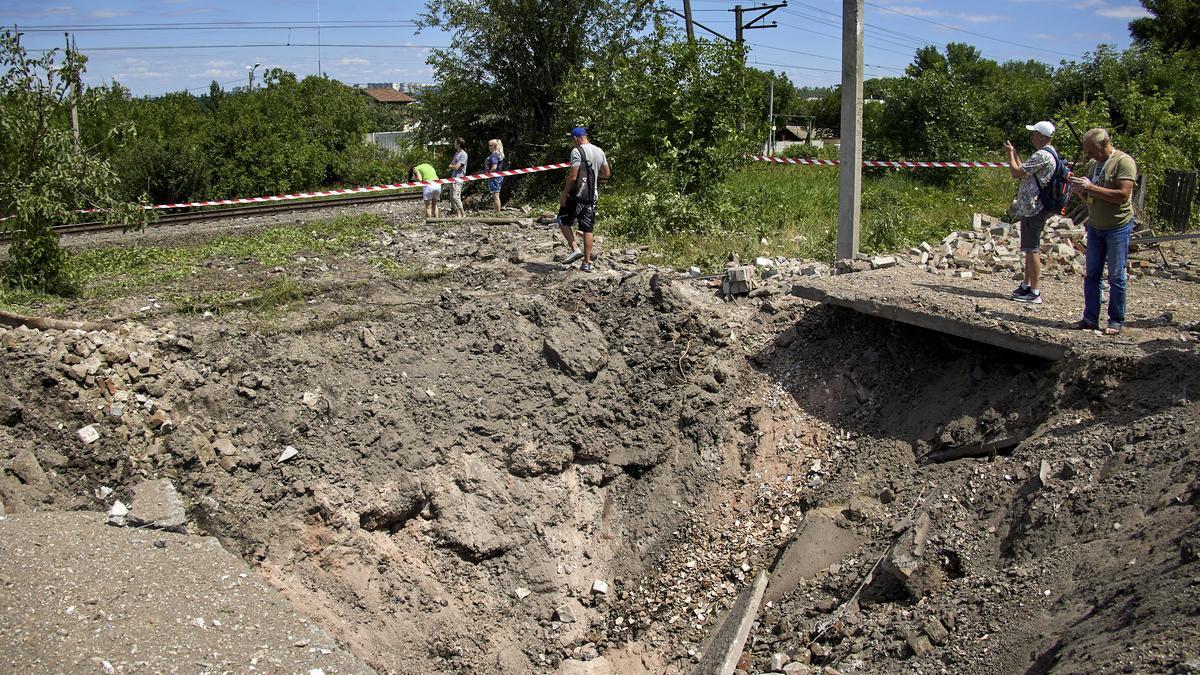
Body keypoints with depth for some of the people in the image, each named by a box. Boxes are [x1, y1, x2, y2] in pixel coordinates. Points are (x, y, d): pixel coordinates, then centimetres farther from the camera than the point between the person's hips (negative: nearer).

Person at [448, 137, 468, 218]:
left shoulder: (463, 154, -10)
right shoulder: (456, 153, 19)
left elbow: (456, 167, -16)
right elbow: (451, 165, 25)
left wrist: (451, 166, 4)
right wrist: (452, 167, 3)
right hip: (453, 178, 10)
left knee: (455, 197, -17)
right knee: (452, 197, 7)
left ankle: (463, 214, -11)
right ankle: (457, 214, 10)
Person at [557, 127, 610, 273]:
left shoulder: (577, 151, -11)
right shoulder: (599, 151, 11)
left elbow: (573, 176, -16)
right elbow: (607, 174, 15)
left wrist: (564, 195, -10)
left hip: (577, 194, -6)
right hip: (592, 195, 6)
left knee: (563, 221, 9)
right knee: (587, 228, 8)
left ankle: (574, 249, -6)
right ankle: (587, 262, 6)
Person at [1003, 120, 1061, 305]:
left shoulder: (1042, 155, -19)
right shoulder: (1050, 153, 16)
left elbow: (1016, 173, -19)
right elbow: (1024, 172, 21)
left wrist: (1010, 153, -5)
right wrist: (1014, 154, 19)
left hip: (1032, 209, -11)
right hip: (1032, 208, 11)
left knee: (1032, 249, -8)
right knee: (1030, 248, 17)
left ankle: (1035, 292, -7)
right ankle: (1026, 285, 26)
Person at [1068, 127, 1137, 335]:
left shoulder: (1124, 162, -12)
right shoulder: (1092, 165, 10)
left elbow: (1123, 195, -23)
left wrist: (1090, 187, -22)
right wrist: (1079, 190, -5)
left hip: (1118, 227, -7)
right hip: (1095, 226, 7)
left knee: (1116, 276, 0)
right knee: (1091, 275, 7)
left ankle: (1116, 320, 8)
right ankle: (1090, 318, 13)